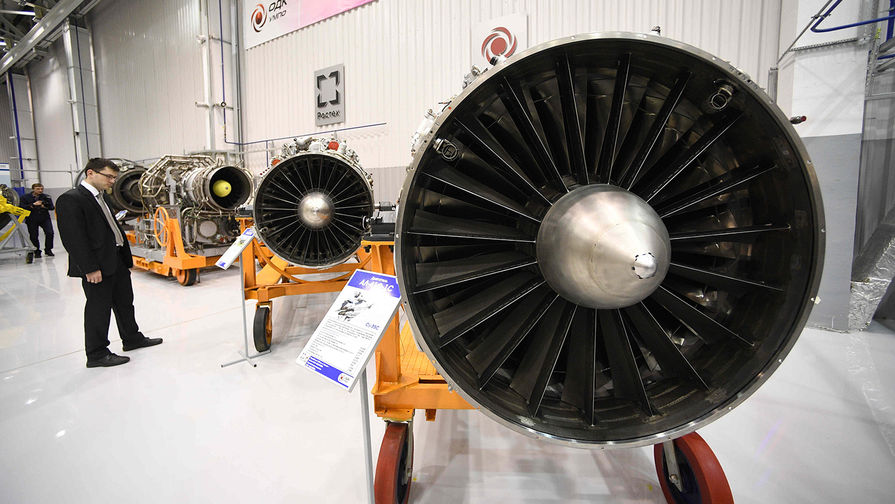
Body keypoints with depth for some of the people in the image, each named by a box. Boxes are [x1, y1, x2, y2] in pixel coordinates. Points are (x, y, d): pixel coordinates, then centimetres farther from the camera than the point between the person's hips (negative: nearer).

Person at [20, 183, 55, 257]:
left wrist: (44, 206, -19)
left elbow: (51, 207, -2)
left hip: (44, 218, 0)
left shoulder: (46, 197, 6)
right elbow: (22, 207, -10)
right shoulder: (25, 197, 2)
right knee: (33, 236, 1)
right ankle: (37, 251, 19)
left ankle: (48, 249, 3)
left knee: (49, 233, -15)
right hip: (32, 220, 0)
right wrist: (33, 205, -20)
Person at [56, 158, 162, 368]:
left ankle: (132, 338, 36)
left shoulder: (102, 197, 15)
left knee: (125, 302, 20)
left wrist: (126, 256, 15)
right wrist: (90, 269, -22)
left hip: (117, 260, 9)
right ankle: (97, 354, 15)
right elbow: (73, 238, -19)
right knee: (98, 308, 2)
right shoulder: (70, 200, -14)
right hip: (97, 266, -9)